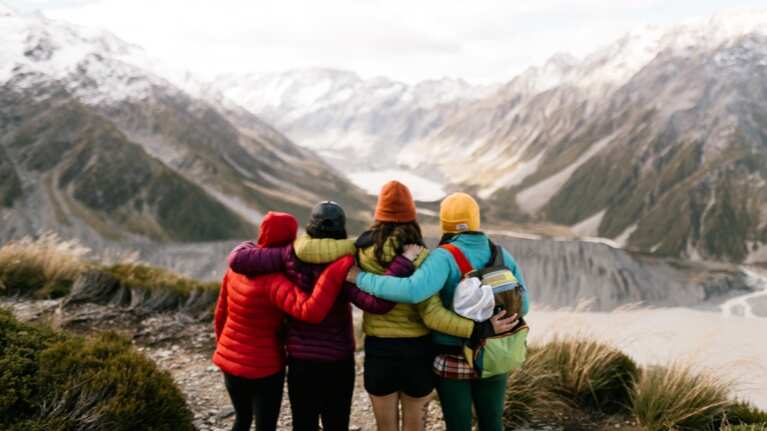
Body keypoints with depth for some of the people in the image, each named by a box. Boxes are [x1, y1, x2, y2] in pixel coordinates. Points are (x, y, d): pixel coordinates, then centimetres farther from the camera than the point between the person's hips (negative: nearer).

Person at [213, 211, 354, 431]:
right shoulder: (273, 282, -28)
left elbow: (221, 313, 6)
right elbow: (311, 311, -44)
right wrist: (340, 269, -43)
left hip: (230, 361, 7)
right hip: (263, 368, -7)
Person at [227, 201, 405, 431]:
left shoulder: (291, 255, -12)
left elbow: (238, 259, -13)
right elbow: (378, 302, -31)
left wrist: (250, 246, 9)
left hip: (300, 360, 1)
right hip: (338, 362, -1)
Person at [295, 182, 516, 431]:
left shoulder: (362, 249, -7)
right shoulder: (422, 258, -13)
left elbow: (307, 250, -13)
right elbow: (432, 315, -21)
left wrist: (300, 239, 11)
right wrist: (481, 329, -21)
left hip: (379, 349, 1)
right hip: (416, 349, -1)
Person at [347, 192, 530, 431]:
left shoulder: (444, 257, -19)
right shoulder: (502, 255, -2)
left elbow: (413, 291, -36)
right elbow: (520, 307, 1)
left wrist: (362, 278, -26)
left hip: (451, 361, -4)